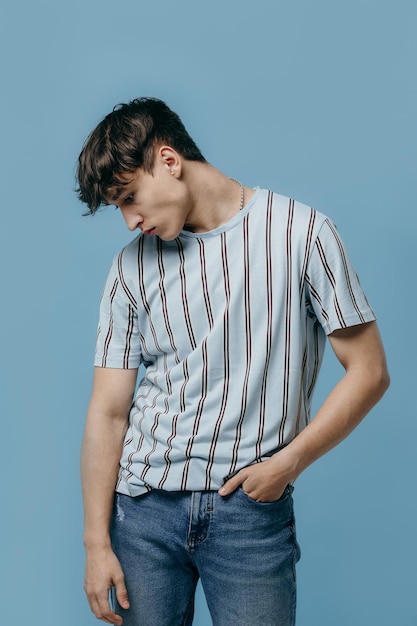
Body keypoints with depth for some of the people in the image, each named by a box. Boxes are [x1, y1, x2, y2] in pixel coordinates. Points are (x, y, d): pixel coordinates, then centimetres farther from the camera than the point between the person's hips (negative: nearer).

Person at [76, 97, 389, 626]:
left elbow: (369, 371, -3)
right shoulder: (132, 265, 4)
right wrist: (96, 542, -2)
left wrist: (290, 460, -11)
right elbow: (107, 410, 1)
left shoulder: (301, 233, -4)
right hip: (143, 503, 3)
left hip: (253, 511, -2)